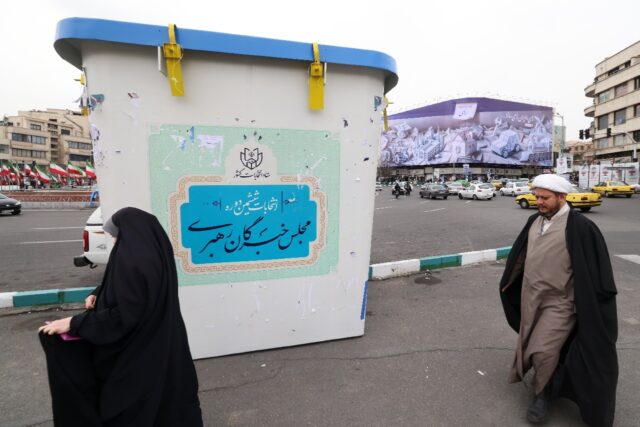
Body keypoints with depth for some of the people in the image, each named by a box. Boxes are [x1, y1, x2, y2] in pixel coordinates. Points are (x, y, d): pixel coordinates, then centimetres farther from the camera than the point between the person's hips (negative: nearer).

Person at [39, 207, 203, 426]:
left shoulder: (132, 261, -29)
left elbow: (123, 315, -27)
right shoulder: (156, 253, 1)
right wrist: (98, 294, 6)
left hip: (134, 353, -9)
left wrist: (74, 323, -19)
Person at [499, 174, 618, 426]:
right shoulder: (534, 221, 3)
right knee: (531, 347, 18)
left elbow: (594, 269, -12)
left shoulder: (580, 227, -16)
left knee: (543, 351, -7)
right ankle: (547, 385, 44)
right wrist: (508, 283, 19)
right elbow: (521, 256, 13)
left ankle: (543, 394, 20)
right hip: (531, 298, 6)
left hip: (559, 302, -6)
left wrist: (593, 306, -10)